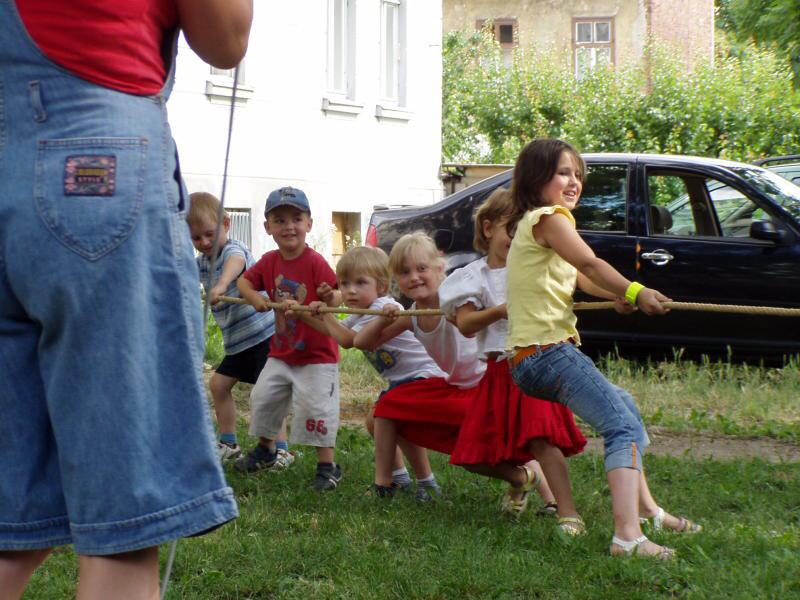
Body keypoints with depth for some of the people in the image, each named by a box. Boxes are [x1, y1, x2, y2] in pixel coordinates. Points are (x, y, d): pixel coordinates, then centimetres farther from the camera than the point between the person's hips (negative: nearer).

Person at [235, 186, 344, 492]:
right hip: (282, 352, 6)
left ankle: (327, 466, 5)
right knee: (262, 398, 15)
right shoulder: (269, 262, -1)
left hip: (317, 355, -6)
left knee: (316, 409, -8)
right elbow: (244, 281, 10)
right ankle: (265, 450, 38)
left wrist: (327, 301, -45)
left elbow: (340, 293, -24)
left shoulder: (315, 262, -19)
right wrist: (256, 298, -10)